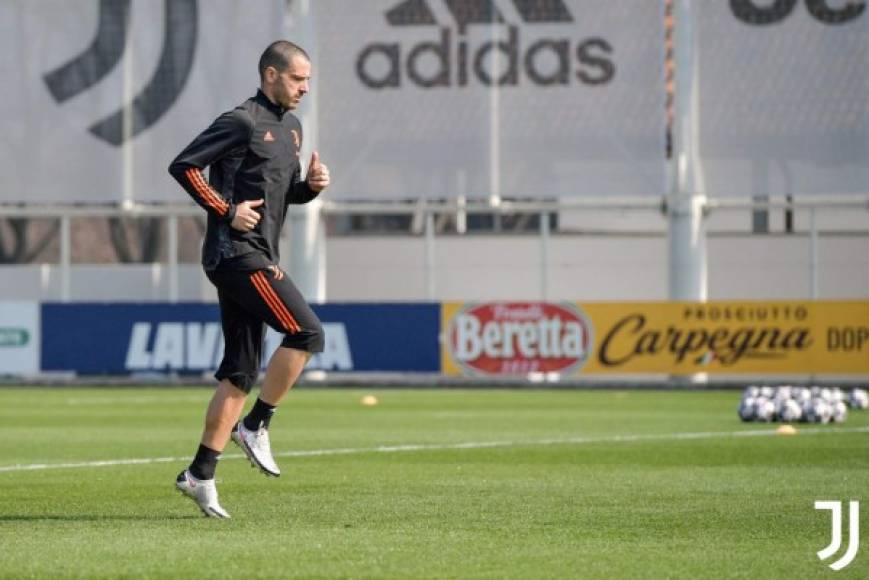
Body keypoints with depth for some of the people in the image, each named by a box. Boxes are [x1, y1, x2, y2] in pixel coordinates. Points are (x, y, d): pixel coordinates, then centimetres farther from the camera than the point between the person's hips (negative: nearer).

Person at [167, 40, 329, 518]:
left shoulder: (290, 128, 18)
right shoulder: (242, 122, -9)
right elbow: (183, 165, -14)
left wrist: (311, 185, 7)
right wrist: (225, 210, -17)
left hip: (258, 259, 9)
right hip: (237, 252, -9)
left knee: (240, 374, 6)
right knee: (306, 332, -17)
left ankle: (201, 474, 7)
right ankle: (255, 426, -8)